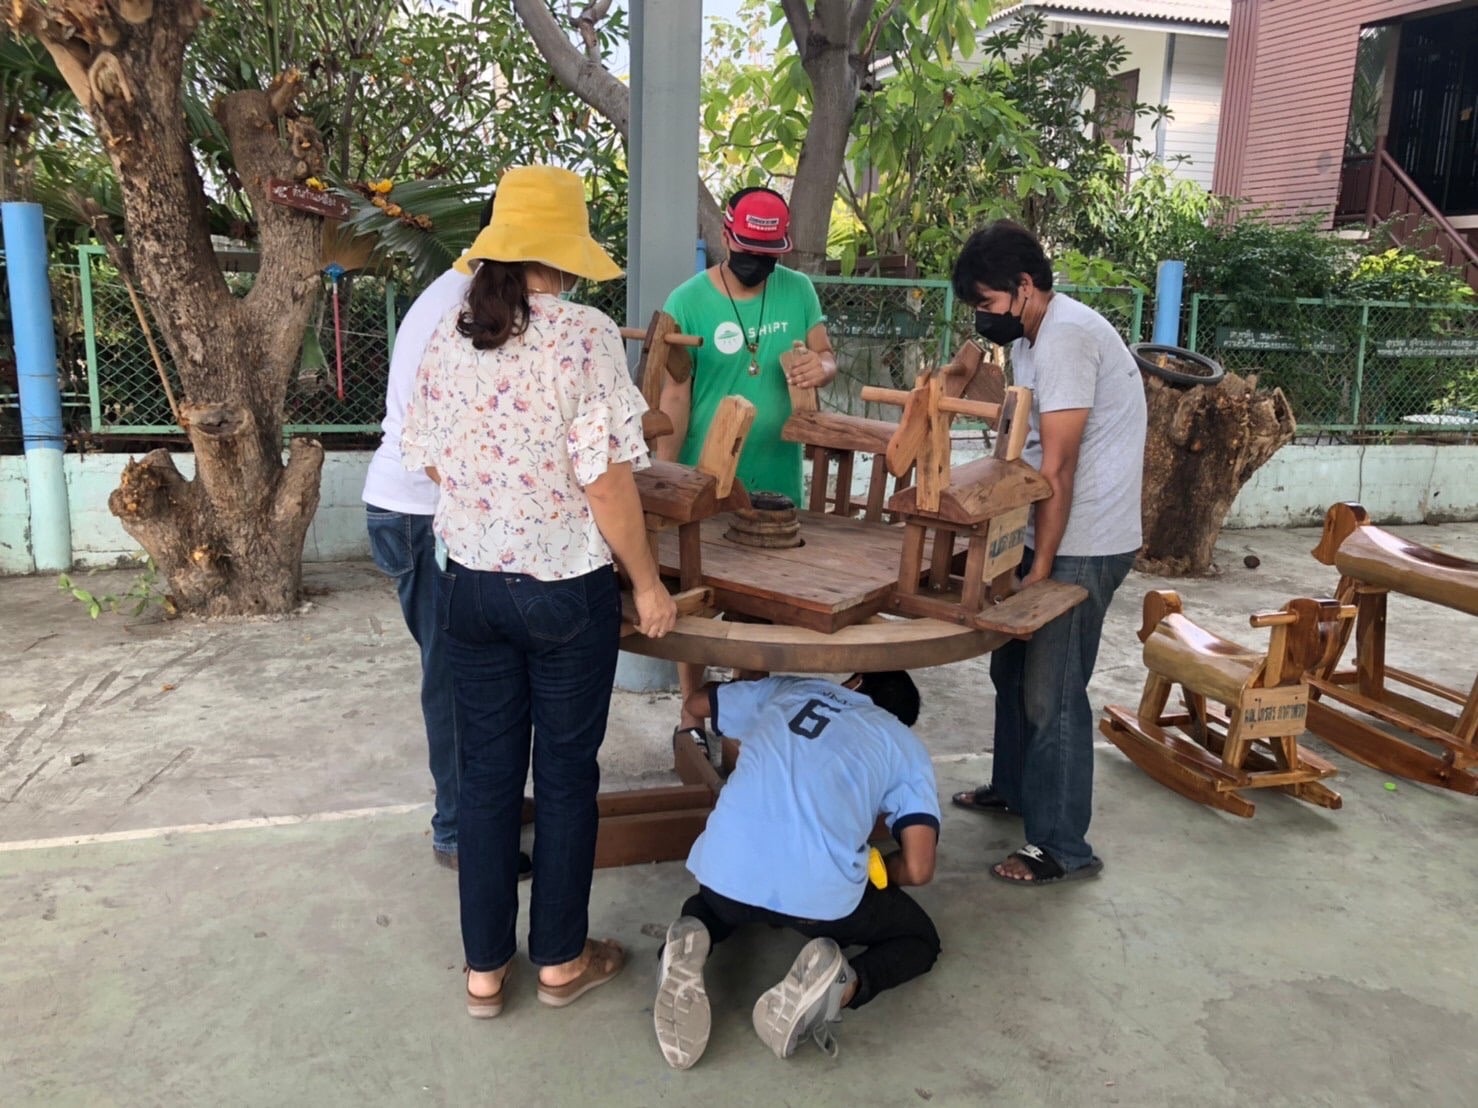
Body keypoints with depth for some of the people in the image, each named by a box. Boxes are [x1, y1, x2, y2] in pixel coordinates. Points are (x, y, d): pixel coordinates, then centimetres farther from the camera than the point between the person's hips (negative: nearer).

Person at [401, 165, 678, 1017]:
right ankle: (562, 958, 28)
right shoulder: (584, 336, -15)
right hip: (567, 591, -4)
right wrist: (648, 583, -7)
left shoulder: (452, 333, 1)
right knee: (566, 772, 12)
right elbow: (607, 477, -17)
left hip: (471, 586, 5)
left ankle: (485, 967, 27)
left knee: (488, 769, 15)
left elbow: (431, 460, 8)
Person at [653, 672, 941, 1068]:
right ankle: (841, 985, -6)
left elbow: (696, 703, 39)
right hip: (821, 893, -3)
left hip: (728, 872, 3)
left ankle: (691, 946, 4)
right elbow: (918, 869, 7)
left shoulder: (788, 689, 24)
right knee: (920, 940, 27)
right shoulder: (907, 747, 18)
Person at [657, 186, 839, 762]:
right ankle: (691, 716, 23)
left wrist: (821, 366, -17)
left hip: (778, 478, 4)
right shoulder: (687, 302, -10)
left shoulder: (798, 290, 1)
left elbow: (827, 357, 9)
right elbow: (673, 397, -10)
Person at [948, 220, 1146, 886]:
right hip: (1044, 532, 10)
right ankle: (1014, 787, 40)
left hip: (1081, 546, -10)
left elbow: (1058, 465, -22)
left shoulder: (1065, 337, -20)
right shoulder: (1031, 338, 12)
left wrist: (1042, 567, -19)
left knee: (1052, 693, -4)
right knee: (1014, 665, 20)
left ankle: (1063, 849, 9)